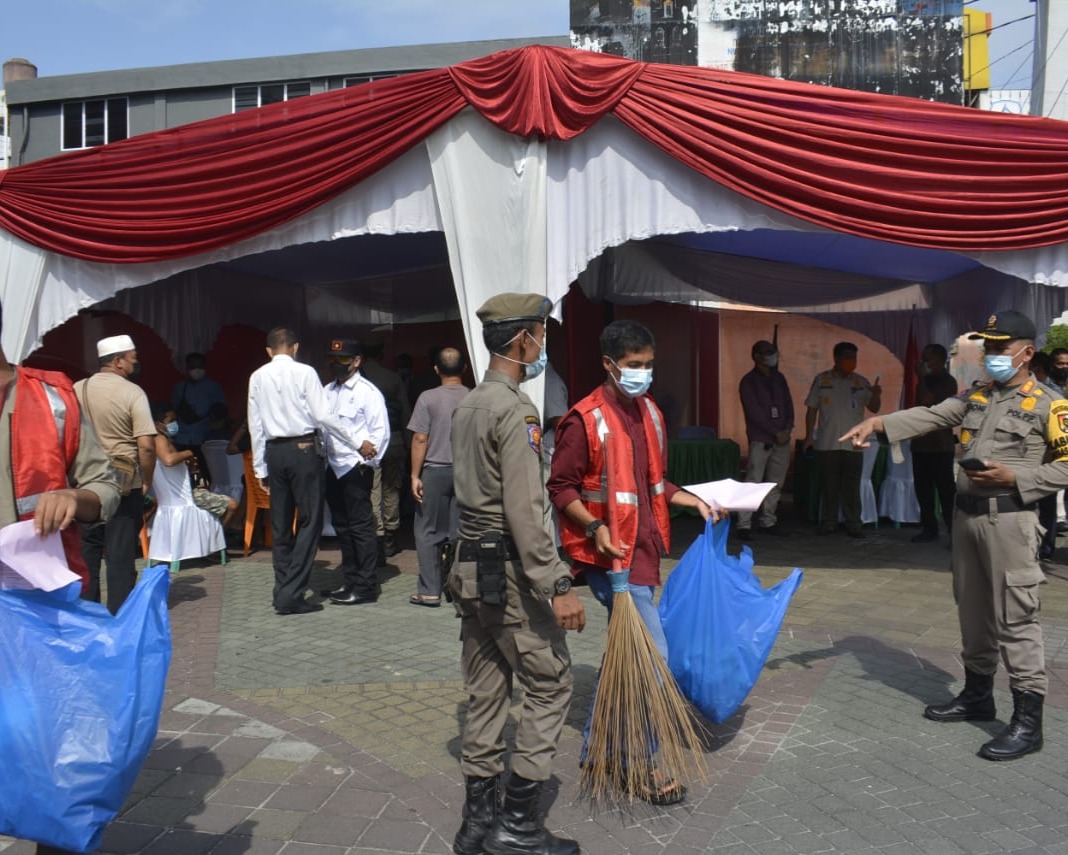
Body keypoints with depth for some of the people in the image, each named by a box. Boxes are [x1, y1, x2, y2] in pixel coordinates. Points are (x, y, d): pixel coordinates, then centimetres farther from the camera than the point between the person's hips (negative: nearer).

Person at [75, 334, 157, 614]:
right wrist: (147, 480, -4)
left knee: (86, 551, 15)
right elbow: (146, 445, -18)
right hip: (123, 483, -4)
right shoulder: (132, 392, -11)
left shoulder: (77, 390, 2)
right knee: (121, 554, 4)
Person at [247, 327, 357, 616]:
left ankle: (283, 593, 17)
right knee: (309, 521, 0)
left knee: (280, 524, 12)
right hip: (303, 449, -5)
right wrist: (355, 443, 0)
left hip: (274, 452, 5)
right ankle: (292, 595, -4)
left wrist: (260, 467, 15)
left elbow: (255, 425, 9)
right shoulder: (304, 373, -6)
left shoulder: (257, 377, 7)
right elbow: (323, 416, -10)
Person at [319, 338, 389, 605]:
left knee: (360, 526, -4)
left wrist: (368, 461, -16)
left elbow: (381, 431, -11)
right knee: (342, 526, 14)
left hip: (355, 468, -7)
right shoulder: (327, 391, 14)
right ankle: (350, 581, 26)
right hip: (333, 467, 8)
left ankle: (365, 587, 4)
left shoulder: (368, 391, -7)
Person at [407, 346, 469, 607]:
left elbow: (420, 439, -9)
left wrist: (415, 475, -4)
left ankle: (429, 591, 7)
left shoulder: (428, 398, -7)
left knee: (428, 532, 7)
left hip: (435, 471, -3)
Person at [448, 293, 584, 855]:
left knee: (485, 691, 14)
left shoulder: (467, 405, 12)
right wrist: (557, 586, -22)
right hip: (510, 573, -9)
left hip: (471, 568, 9)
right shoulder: (516, 410, -17)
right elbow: (524, 512, -23)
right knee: (549, 685, 3)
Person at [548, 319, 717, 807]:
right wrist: (594, 527, -23)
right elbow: (560, 488, -11)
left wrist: (693, 500, 8)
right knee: (651, 655, -7)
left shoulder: (649, 413, 12)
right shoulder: (585, 420, -13)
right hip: (611, 553, -8)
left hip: (643, 547, 8)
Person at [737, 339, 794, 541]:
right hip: (760, 440, -6)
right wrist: (776, 432, -12)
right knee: (752, 482, -9)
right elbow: (755, 413, -10)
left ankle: (768, 522, 15)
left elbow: (789, 405, 13)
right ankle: (744, 525, -7)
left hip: (782, 439, 6)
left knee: (775, 484, 7)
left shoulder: (779, 378, 15)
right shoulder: (748, 381, -3)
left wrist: (787, 430, -3)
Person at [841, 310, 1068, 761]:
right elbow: (928, 415, 1)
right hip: (966, 514, 6)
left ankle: (1027, 720, 3)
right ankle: (977, 695, 29)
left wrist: (1012, 478, -17)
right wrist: (879, 423, -15)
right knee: (972, 611, 15)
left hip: (1010, 518, -6)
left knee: (1015, 617, -5)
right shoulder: (974, 396, 13)